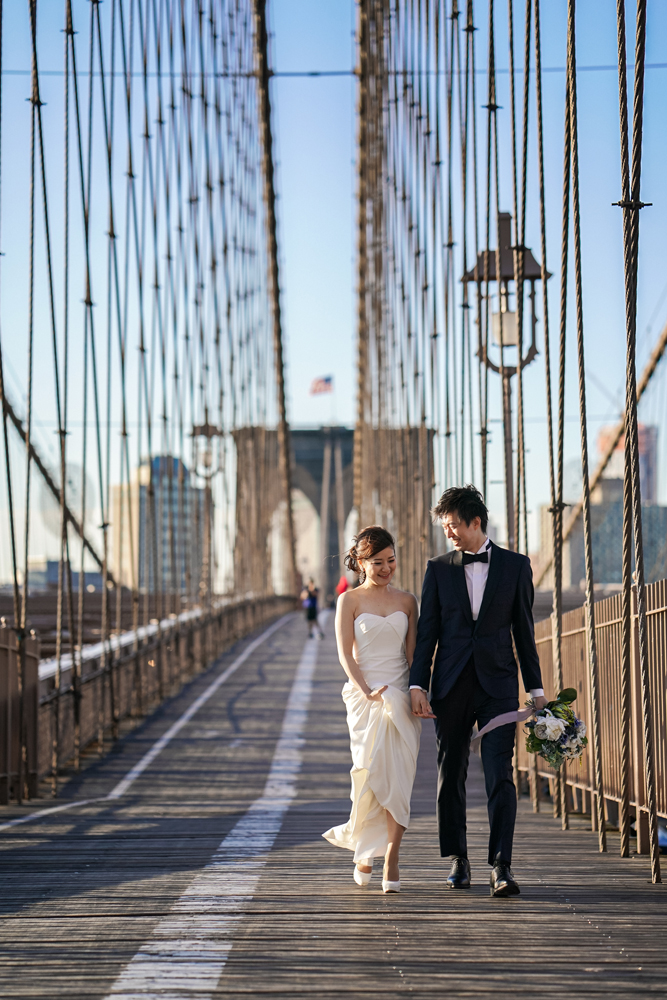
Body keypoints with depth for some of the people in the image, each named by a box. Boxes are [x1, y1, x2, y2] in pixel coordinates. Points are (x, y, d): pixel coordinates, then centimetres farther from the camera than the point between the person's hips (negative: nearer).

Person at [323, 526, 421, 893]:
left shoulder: (406, 601, 11)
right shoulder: (349, 601, 4)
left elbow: (412, 651, 9)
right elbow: (345, 654, -3)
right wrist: (367, 691, -16)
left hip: (401, 695, 2)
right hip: (364, 695, -2)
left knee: (399, 777, -7)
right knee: (371, 772, -8)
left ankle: (390, 862, -8)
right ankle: (364, 851, 14)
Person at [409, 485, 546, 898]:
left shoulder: (515, 566, 4)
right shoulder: (439, 568, 7)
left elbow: (524, 629, 7)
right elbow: (428, 631, 6)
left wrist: (536, 689, 6)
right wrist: (417, 685, -4)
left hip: (498, 683, -2)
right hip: (451, 685, 2)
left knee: (500, 775, -11)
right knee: (451, 774, 6)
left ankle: (502, 867, -13)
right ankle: (458, 861, 18)